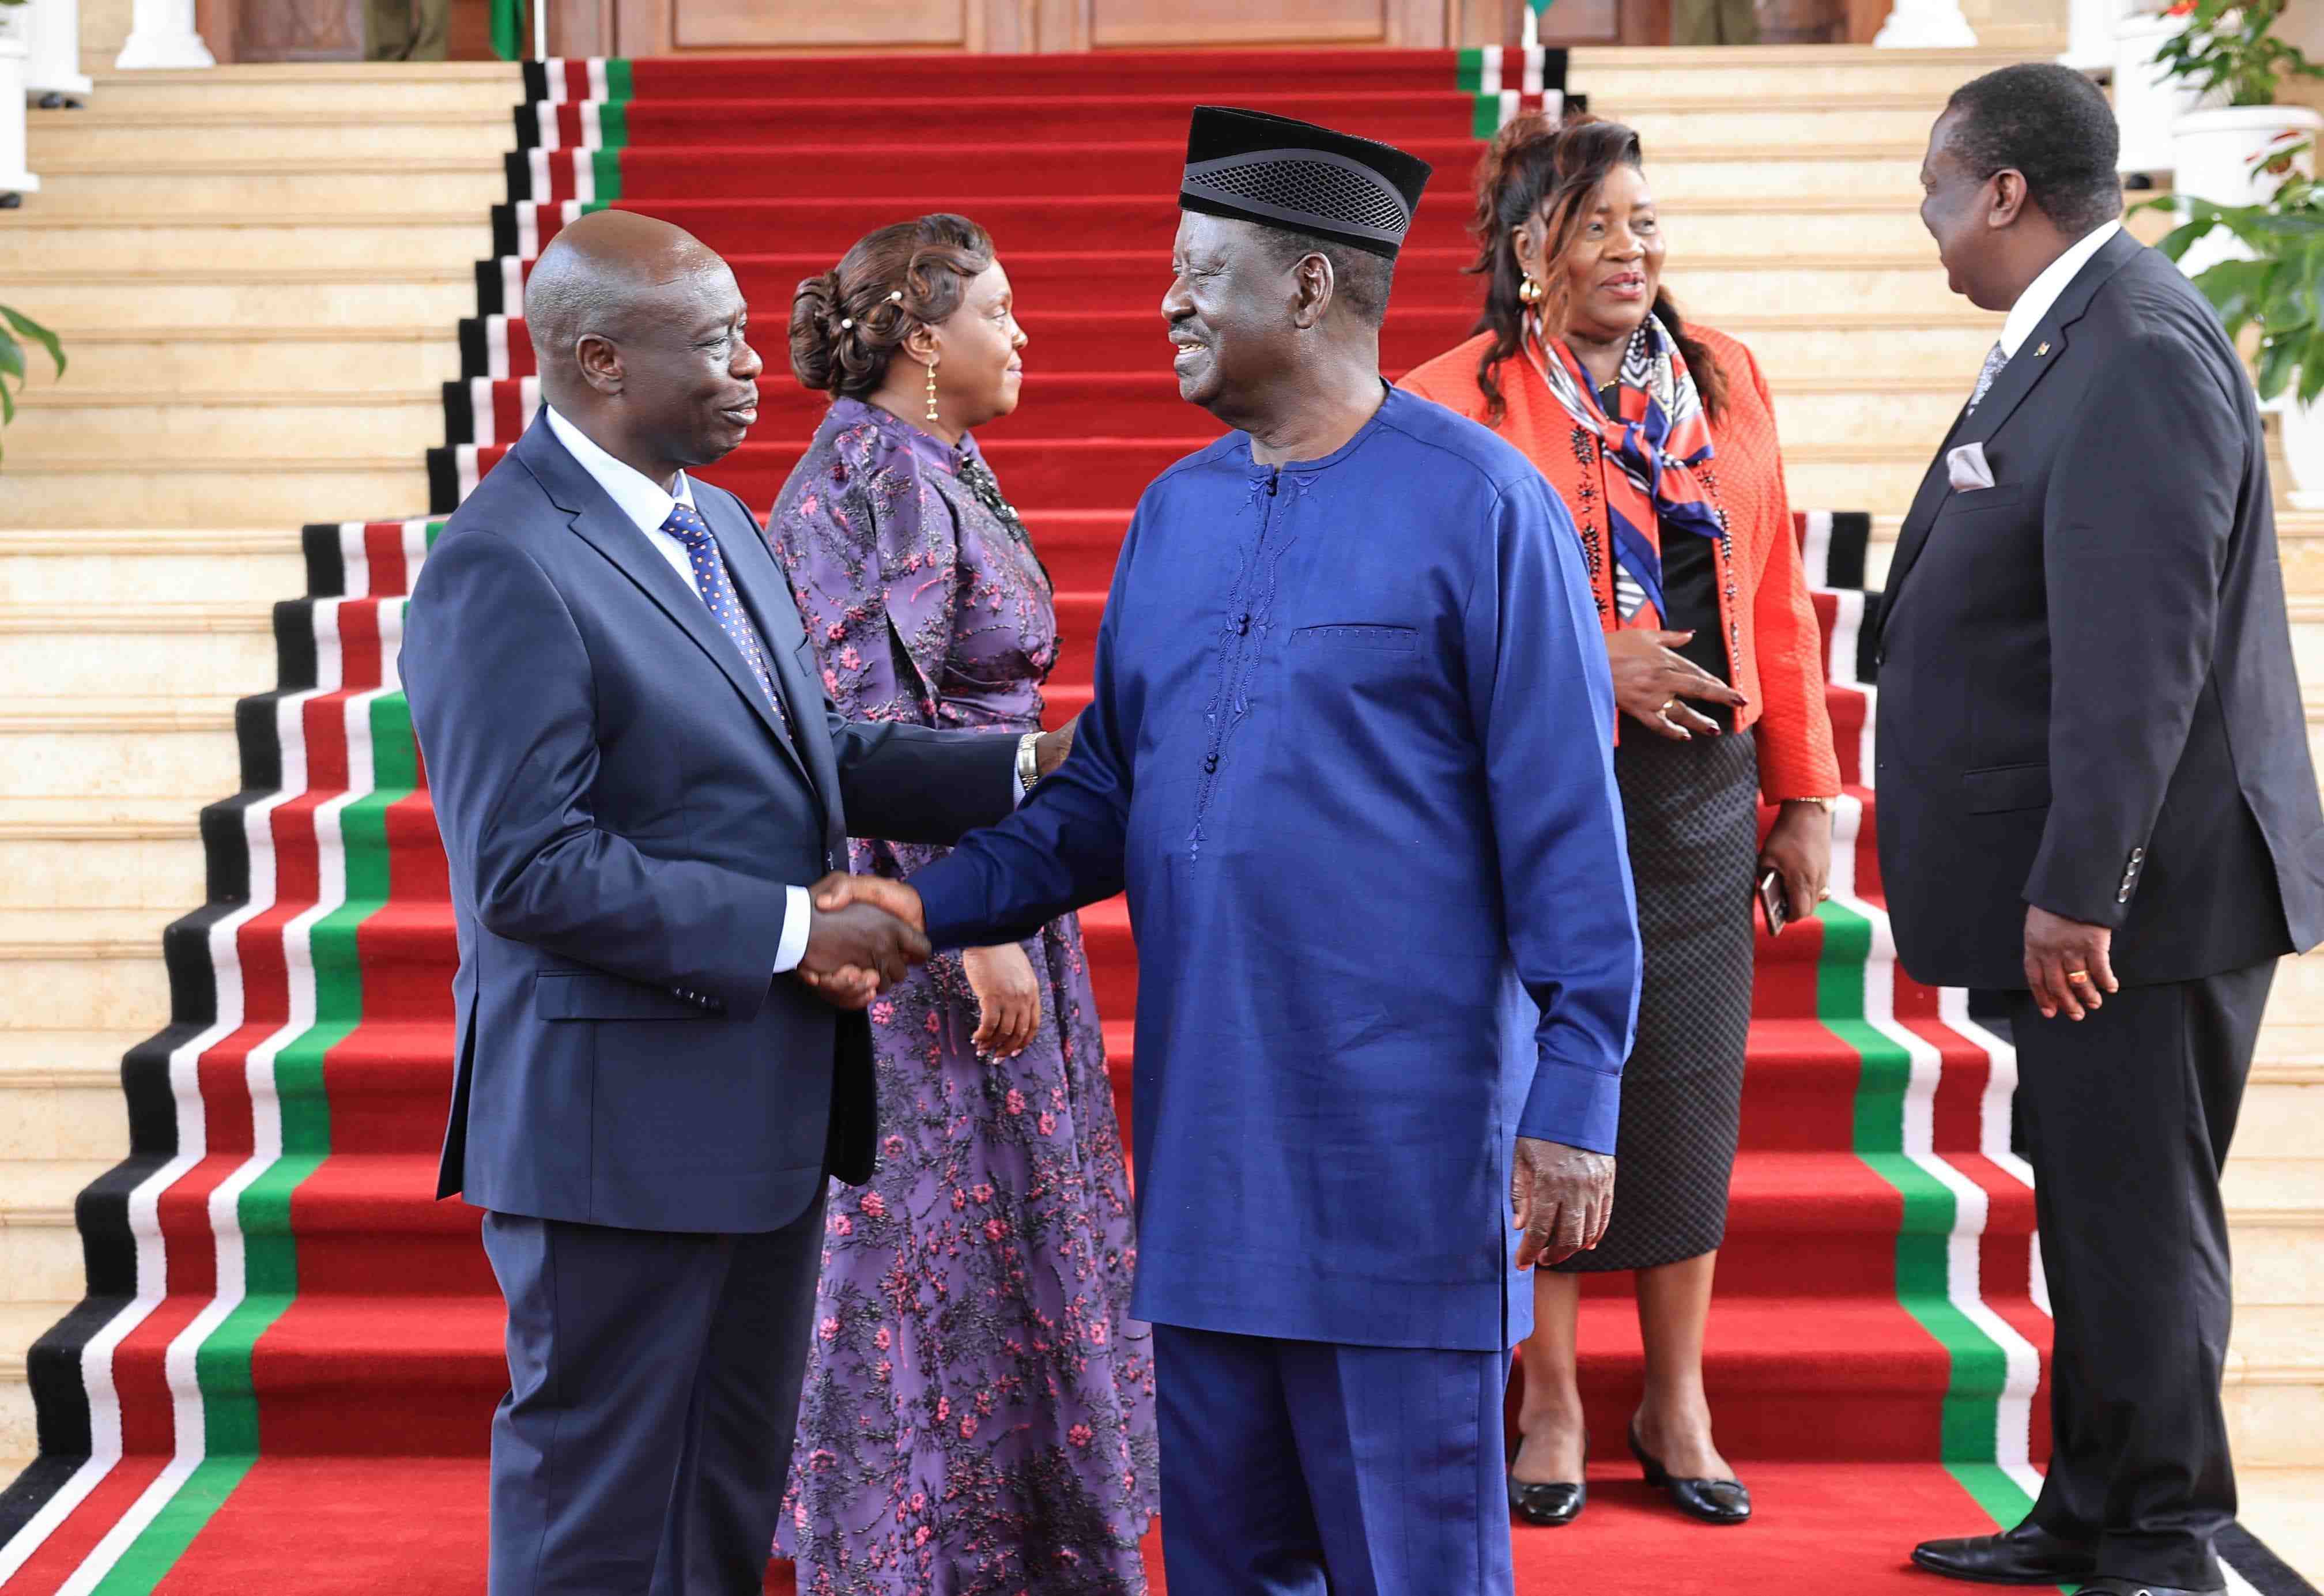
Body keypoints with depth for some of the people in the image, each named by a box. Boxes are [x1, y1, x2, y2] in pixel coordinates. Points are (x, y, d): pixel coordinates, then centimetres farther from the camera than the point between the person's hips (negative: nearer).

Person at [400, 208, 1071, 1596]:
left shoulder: (718, 527, 12)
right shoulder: (505, 569, -19)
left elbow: (816, 758, 13)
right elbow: (530, 867, -23)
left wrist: (1024, 769, 1)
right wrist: (791, 933, -21)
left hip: (767, 1107, 9)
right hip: (622, 1123, -9)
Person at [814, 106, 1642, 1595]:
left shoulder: (1478, 503, -8)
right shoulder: (1175, 512, 10)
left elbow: (1567, 823, -9)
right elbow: (1107, 792, 14)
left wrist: (1574, 1096, -12)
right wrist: (938, 902, 0)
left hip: (1400, 1137, -6)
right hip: (1205, 1136, 6)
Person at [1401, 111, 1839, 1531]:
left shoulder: (1725, 379, 8)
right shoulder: (1454, 405, -4)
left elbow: (1779, 600, 10)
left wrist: (1804, 793, 7)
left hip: (1701, 789, 3)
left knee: (1690, 1084, 7)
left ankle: (1678, 1403, 23)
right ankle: (1552, 1407, 21)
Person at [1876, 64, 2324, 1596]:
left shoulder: (2139, 350, -18)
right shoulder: (2073, 333, 13)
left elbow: (2136, 651, -24)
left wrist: (2077, 887, -23)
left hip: (2135, 888, -10)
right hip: (2082, 878, 10)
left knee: (2135, 1212, 0)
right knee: (2094, 1205, 17)